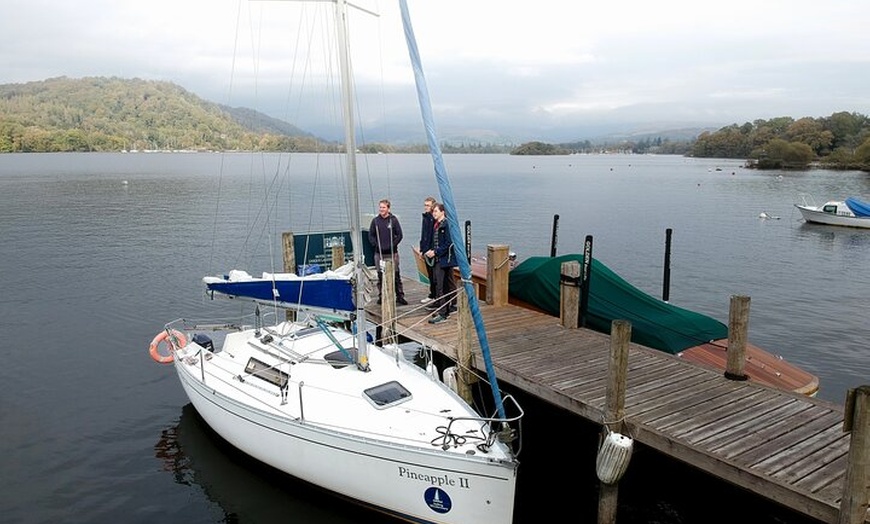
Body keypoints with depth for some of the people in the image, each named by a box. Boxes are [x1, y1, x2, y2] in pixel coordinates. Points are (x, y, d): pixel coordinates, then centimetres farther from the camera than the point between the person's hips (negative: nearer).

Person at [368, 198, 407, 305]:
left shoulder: (393, 219, -1)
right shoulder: (375, 220, 5)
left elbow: (399, 235, 0)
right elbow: (371, 235, 9)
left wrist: (392, 245, -9)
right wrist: (376, 245, -4)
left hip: (392, 253, -2)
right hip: (379, 253, 2)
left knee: (396, 275, -1)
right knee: (380, 275, 7)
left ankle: (400, 296, 5)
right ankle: (381, 296, 15)